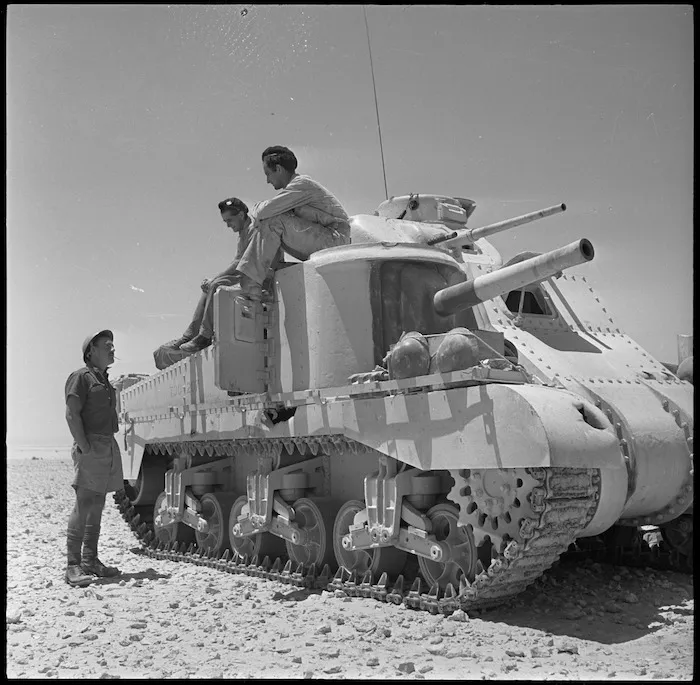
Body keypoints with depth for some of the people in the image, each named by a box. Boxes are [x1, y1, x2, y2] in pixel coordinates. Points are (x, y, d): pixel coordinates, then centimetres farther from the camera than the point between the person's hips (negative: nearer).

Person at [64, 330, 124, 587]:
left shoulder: (105, 382, 21)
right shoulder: (81, 377, -4)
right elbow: (72, 414, -12)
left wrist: (111, 448, 11)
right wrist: (85, 447, -19)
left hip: (109, 447, 8)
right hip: (90, 447, -8)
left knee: (97, 506, 9)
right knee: (83, 504, -11)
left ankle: (90, 560, 15)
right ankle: (73, 566, -9)